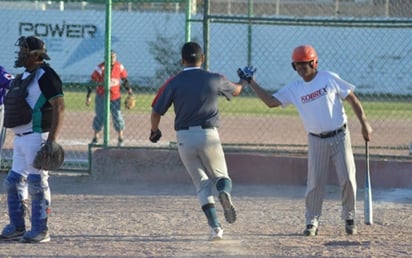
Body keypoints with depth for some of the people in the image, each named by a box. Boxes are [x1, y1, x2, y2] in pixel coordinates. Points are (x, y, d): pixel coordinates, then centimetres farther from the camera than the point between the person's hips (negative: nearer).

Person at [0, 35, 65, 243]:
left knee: (37, 183, -8)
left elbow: (59, 107, -19)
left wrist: (52, 139, -26)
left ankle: (40, 231, -3)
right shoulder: (24, 77, 18)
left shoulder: (45, 76, -12)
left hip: (37, 137, -10)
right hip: (20, 138, 10)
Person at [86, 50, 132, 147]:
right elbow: (92, 81, -13)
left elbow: (124, 79, 11)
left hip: (115, 96, 2)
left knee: (117, 115, 3)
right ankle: (95, 138, 15)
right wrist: (88, 96, -15)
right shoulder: (101, 68, -15)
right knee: (100, 116, 2)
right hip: (102, 96, -2)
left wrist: (129, 89, 1)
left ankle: (120, 138, 17)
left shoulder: (119, 67, -3)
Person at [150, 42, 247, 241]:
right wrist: (244, 82, 45)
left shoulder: (174, 83, -3)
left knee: (202, 183, 9)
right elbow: (235, 91, 21)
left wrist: (155, 131, 18)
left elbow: (156, 112, -3)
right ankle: (224, 193, -23)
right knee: (220, 175, 15)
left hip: (184, 138, 0)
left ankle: (215, 226, -7)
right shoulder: (214, 79, 1)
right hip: (208, 135, 0)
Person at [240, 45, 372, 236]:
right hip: (316, 141, 2)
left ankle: (349, 218, 15)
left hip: (340, 136, -2)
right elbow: (270, 101, -2)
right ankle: (312, 221, 11)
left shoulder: (329, 79, -6)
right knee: (315, 182, -1)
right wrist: (251, 82, -9)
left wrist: (364, 123, -7)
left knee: (347, 178, -2)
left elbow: (352, 98, -2)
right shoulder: (294, 89, 2)